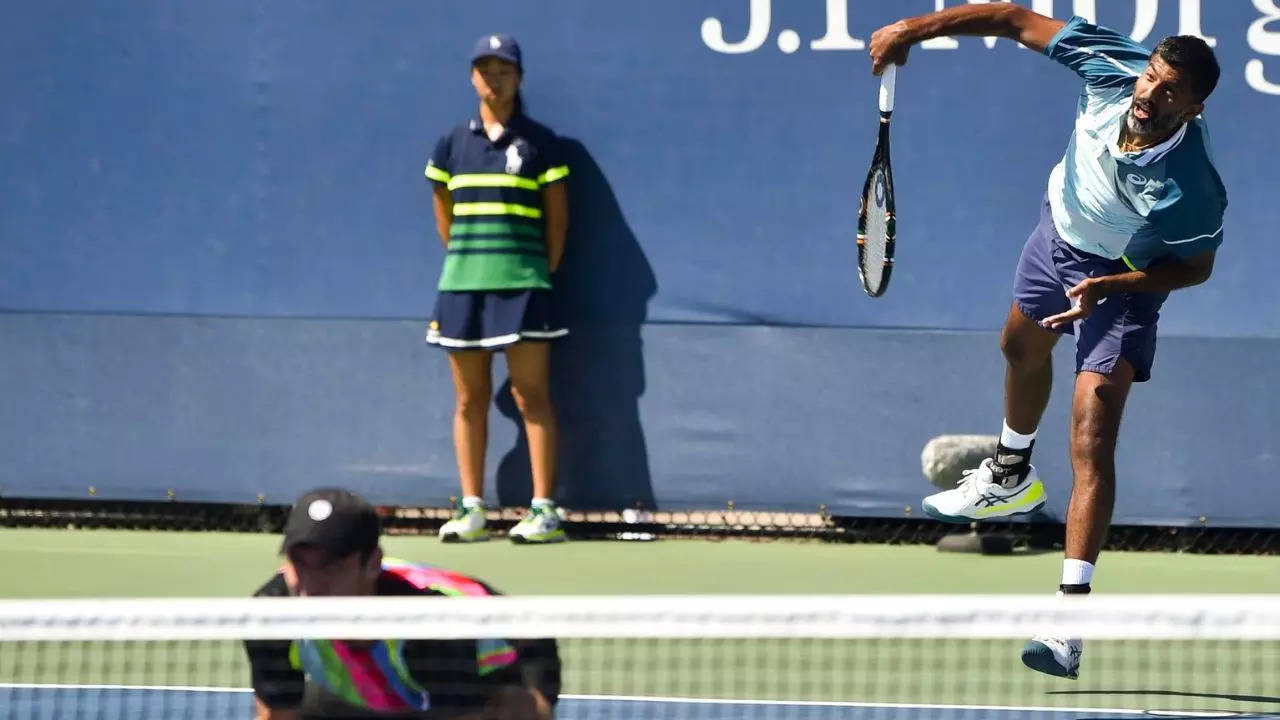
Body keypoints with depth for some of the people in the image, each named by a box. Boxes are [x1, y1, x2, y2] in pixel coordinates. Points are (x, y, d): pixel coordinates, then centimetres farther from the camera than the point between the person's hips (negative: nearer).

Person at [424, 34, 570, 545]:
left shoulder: (538, 142, 2)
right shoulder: (453, 144, 10)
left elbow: (557, 217, 3)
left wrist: (543, 274, 1)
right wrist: (466, 260, 11)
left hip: (521, 284, -4)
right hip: (461, 283, 4)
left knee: (532, 396, -6)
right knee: (470, 399, 5)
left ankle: (543, 510, -7)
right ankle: (471, 510, 8)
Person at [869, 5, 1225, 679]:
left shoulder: (1193, 188, -40)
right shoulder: (1111, 66, -32)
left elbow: (1195, 267, -22)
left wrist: (1112, 286, -34)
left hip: (1123, 280, -6)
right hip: (1061, 226, 6)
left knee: (1092, 438, -18)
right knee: (1022, 349, 33)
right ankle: (1011, 477, 64)